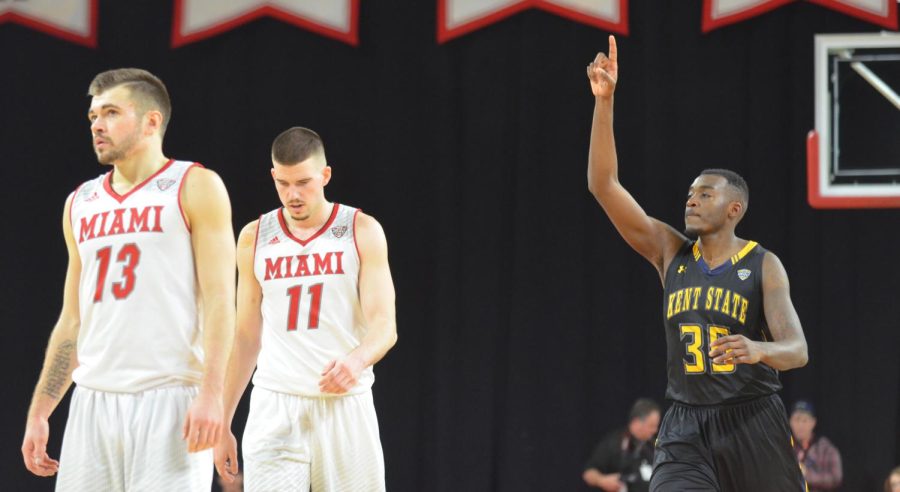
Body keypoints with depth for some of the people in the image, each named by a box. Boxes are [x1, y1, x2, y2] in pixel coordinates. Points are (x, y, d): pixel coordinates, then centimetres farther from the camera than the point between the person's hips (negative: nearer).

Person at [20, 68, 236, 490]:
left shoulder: (195, 187, 1)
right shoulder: (80, 204, 18)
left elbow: (218, 300, -7)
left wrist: (211, 393, -19)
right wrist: (38, 412, 14)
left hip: (169, 399, -6)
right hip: (93, 402, 6)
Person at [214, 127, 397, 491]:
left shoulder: (362, 232, -1)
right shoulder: (254, 239, 8)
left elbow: (384, 326, -9)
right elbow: (245, 337, 14)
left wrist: (357, 360, -32)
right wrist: (221, 423, 11)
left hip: (345, 404, -1)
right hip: (275, 408, 1)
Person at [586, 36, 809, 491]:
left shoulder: (764, 266, -3)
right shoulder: (670, 252, 5)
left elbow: (797, 350, -12)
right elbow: (602, 185, -2)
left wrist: (758, 350, -37)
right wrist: (604, 102, -13)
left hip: (751, 423, -2)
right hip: (685, 427, 2)